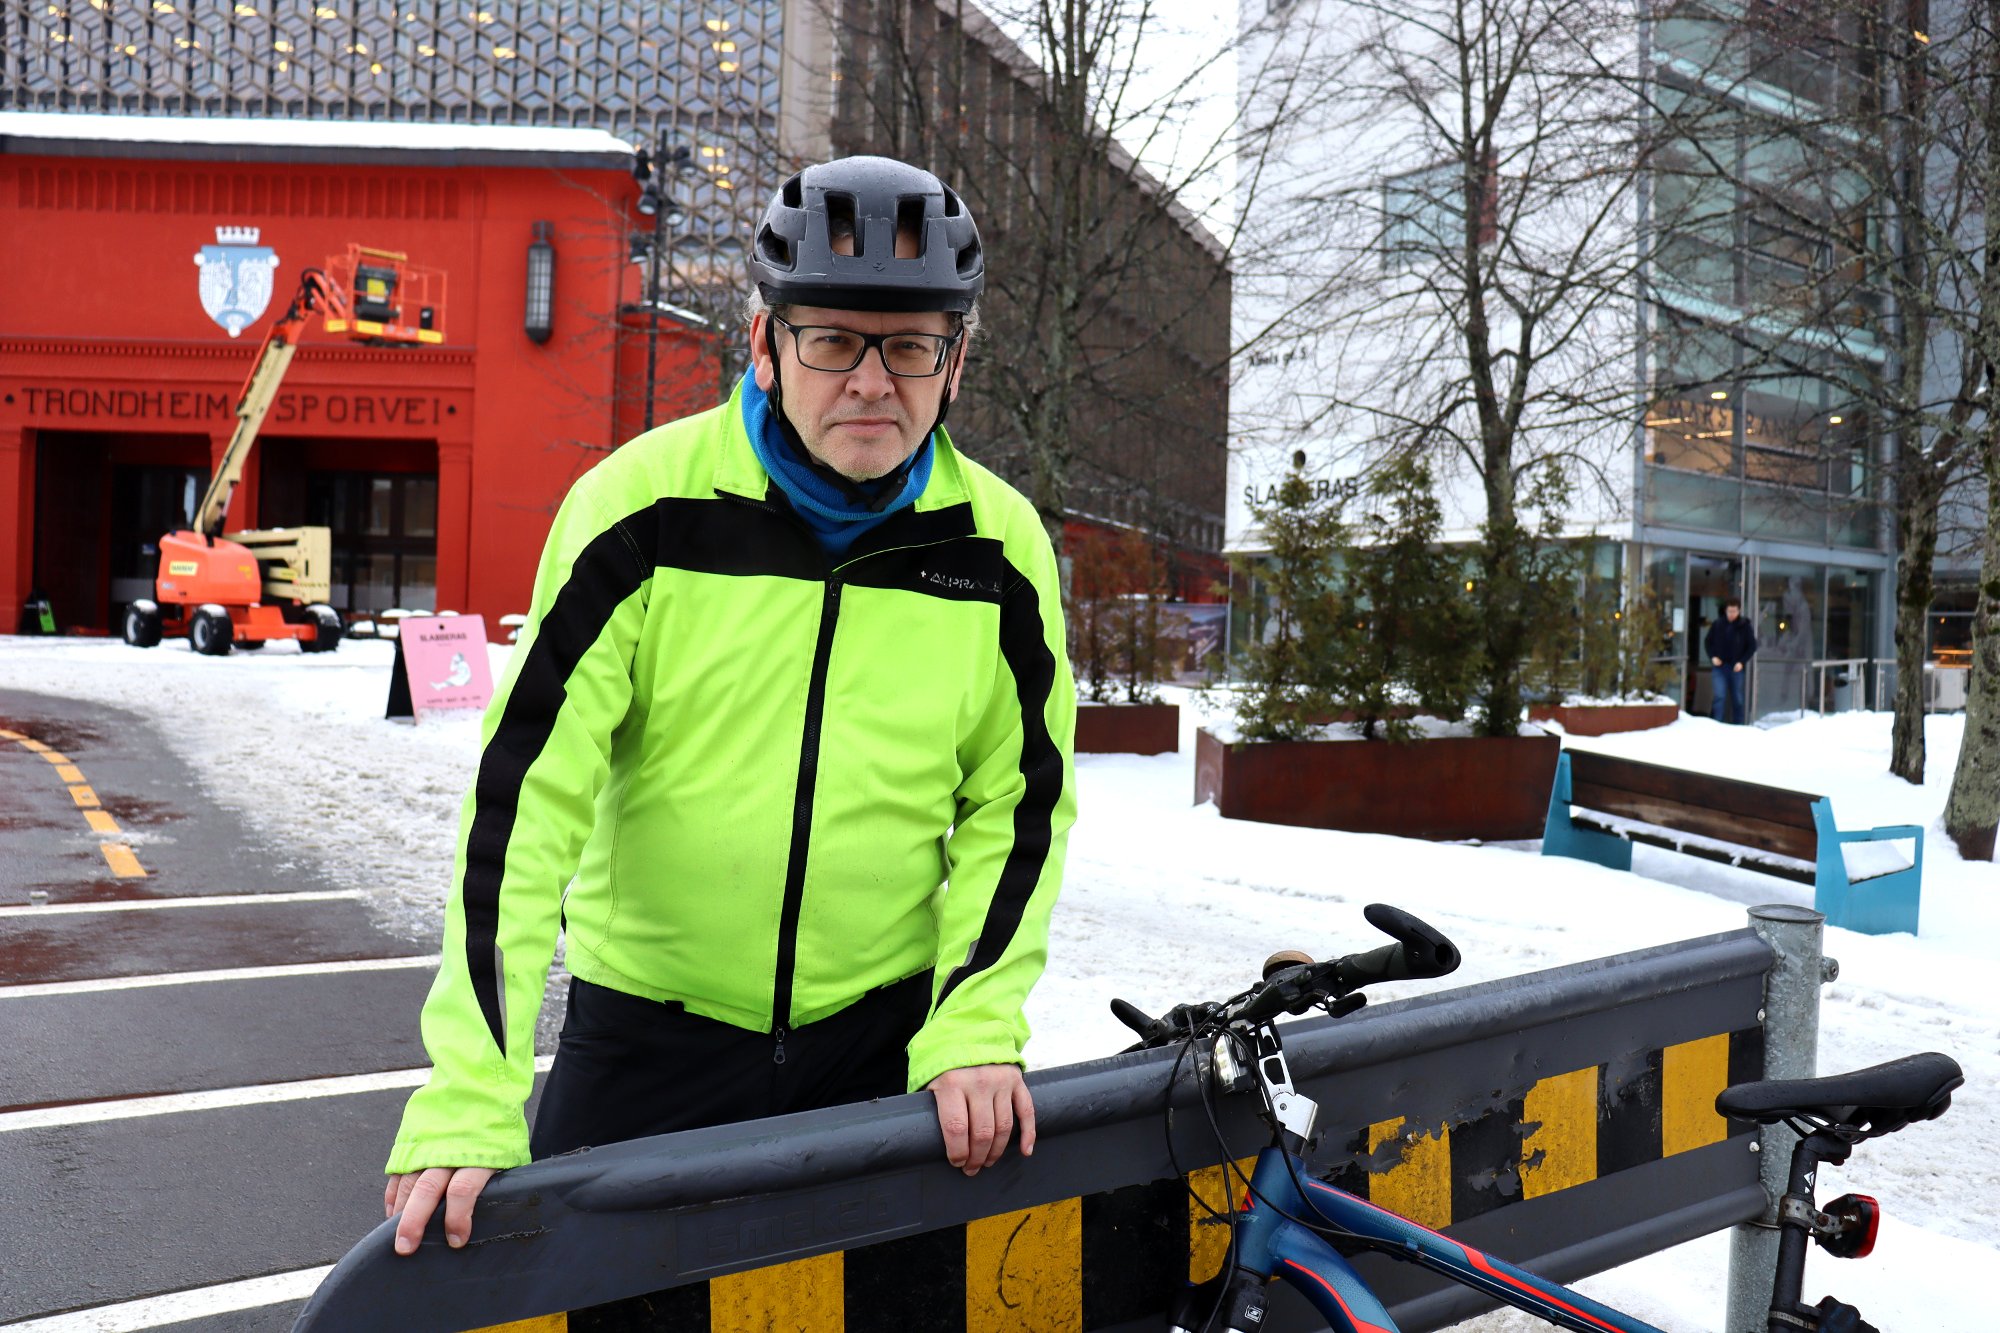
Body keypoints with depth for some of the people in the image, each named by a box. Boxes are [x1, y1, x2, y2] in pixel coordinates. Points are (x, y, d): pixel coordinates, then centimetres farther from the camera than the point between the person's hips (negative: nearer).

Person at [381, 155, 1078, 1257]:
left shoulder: (1000, 548, -6)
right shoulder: (643, 506, -14)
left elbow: (1018, 807, 3)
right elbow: (524, 794, -17)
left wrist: (975, 1024, -9)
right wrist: (469, 1099, -23)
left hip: (886, 1039, 2)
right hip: (646, 1031, -1)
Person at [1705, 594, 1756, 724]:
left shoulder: (1745, 626, -1)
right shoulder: (1717, 625, 1)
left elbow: (1752, 646, 3)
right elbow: (1707, 642, 11)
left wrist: (1742, 662, -8)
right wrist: (1712, 657, -4)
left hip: (1736, 668, 1)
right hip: (1720, 666, -1)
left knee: (1737, 699, 9)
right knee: (1719, 695, -13)